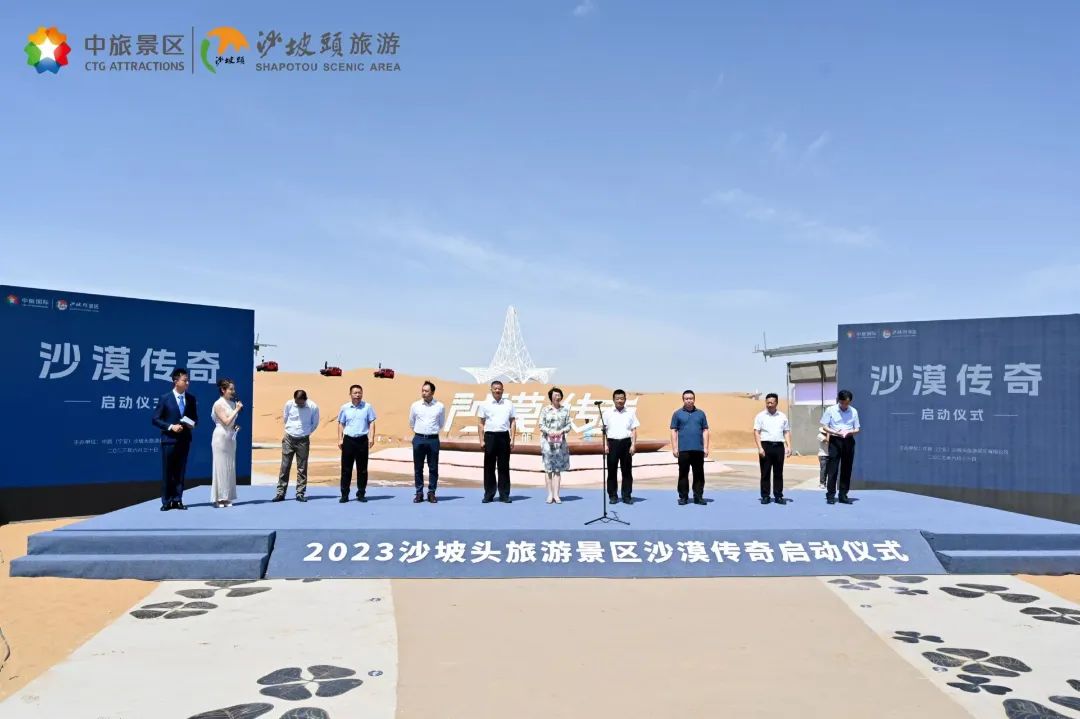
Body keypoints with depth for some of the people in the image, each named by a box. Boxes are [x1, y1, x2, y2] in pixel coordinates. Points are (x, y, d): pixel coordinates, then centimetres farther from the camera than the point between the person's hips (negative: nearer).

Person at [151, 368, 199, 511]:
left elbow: (195, 418, 15)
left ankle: (177, 500, 13)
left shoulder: (191, 398, 6)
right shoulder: (165, 398, -4)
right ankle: (166, 501, 10)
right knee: (167, 472, 2)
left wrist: (193, 424, -7)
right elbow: (155, 419, -5)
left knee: (180, 471, 7)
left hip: (184, 439, 3)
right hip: (169, 439, -3)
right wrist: (171, 427, -16)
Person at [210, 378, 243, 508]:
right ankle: (218, 498, 2)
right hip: (221, 437, -7)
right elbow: (226, 421, -18)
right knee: (220, 467, -4)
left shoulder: (232, 403, 11)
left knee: (230, 467, 7)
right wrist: (237, 409, -13)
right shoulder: (218, 404, -10)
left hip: (231, 437, 7)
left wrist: (236, 426, 4)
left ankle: (226, 498, 11)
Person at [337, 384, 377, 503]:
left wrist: (371, 438, -6)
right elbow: (341, 424, 10)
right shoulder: (344, 408, 5)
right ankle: (344, 494, 8)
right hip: (348, 440, 1)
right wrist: (340, 439, 3)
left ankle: (361, 494, 13)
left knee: (362, 469, 5)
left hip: (362, 440, 0)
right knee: (346, 469, 2)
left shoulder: (367, 407, 3)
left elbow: (371, 423, 4)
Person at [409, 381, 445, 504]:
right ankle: (419, 492, 12)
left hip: (433, 439, -1)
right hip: (419, 439, 1)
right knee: (418, 467, 5)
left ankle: (431, 493, 11)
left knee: (433, 468, 3)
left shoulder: (440, 406, 0)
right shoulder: (415, 405, 2)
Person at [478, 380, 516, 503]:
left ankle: (504, 495, 10)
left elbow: (513, 422, 8)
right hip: (490, 436, 0)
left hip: (504, 436, 1)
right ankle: (488, 494, 11)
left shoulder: (509, 404, 8)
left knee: (504, 466, 3)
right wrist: (481, 440, -1)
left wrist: (512, 439, 1)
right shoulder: (485, 404, 5)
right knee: (489, 466, 4)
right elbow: (481, 423, 5)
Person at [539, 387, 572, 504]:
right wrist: (549, 432, -19)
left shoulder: (565, 410, 7)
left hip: (560, 442, 1)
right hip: (547, 441, -1)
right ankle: (550, 494, 6)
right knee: (548, 468, 1)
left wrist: (561, 431, -14)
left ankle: (556, 494, 5)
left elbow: (569, 425, 5)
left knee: (558, 469, 2)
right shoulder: (545, 410, 3)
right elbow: (541, 425, -1)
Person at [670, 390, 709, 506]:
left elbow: (705, 431, 9)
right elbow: (673, 431, 3)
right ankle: (683, 497, 10)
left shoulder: (700, 413, 11)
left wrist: (706, 447, 2)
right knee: (683, 474, 2)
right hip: (683, 449, -2)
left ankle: (698, 497, 12)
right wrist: (674, 448, -4)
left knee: (699, 474, 4)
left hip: (698, 449, 2)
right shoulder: (677, 414, 6)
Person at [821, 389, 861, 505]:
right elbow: (825, 427, -1)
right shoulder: (831, 410, -1)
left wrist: (850, 432, -15)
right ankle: (830, 495, 0)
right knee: (832, 469, -5)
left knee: (846, 470, 6)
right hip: (835, 440, -3)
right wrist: (835, 432, -18)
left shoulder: (854, 411, 5)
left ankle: (843, 495, 14)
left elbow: (857, 429, 8)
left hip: (848, 441, 3)